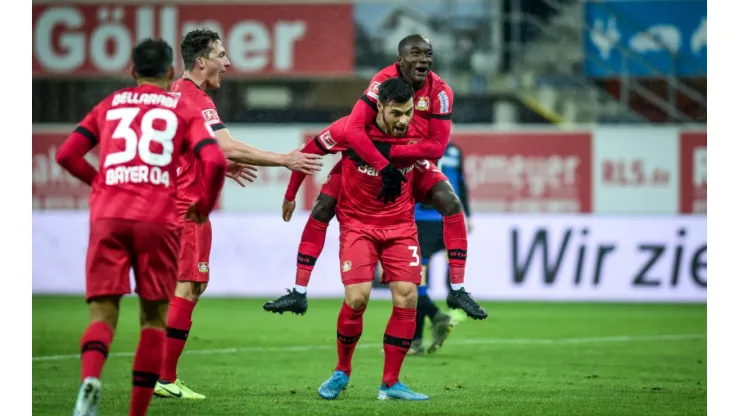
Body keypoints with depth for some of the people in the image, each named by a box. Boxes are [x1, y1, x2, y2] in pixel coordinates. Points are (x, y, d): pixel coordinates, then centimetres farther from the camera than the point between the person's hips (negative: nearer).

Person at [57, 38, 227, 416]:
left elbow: (66, 155, 10)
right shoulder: (183, 109, 11)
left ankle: (90, 378, -30)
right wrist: (203, 205, 14)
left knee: (102, 314, 1)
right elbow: (215, 162, -3)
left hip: (107, 218, 1)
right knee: (154, 319, 10)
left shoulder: (110, 105, 18)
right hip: (158, 219, -1)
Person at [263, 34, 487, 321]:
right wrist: (383, 167, -40)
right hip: (366, 157, -2)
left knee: (451, 203, -16)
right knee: (323, 207, -12)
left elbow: (437, 146, -24)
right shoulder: (384, 82, -28)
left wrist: (392, 151, -32)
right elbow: (353, 130, -37)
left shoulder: (440, 92, -20)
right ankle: (299, 293, -5)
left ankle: (457, 291, -7)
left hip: (412, 160, 2)